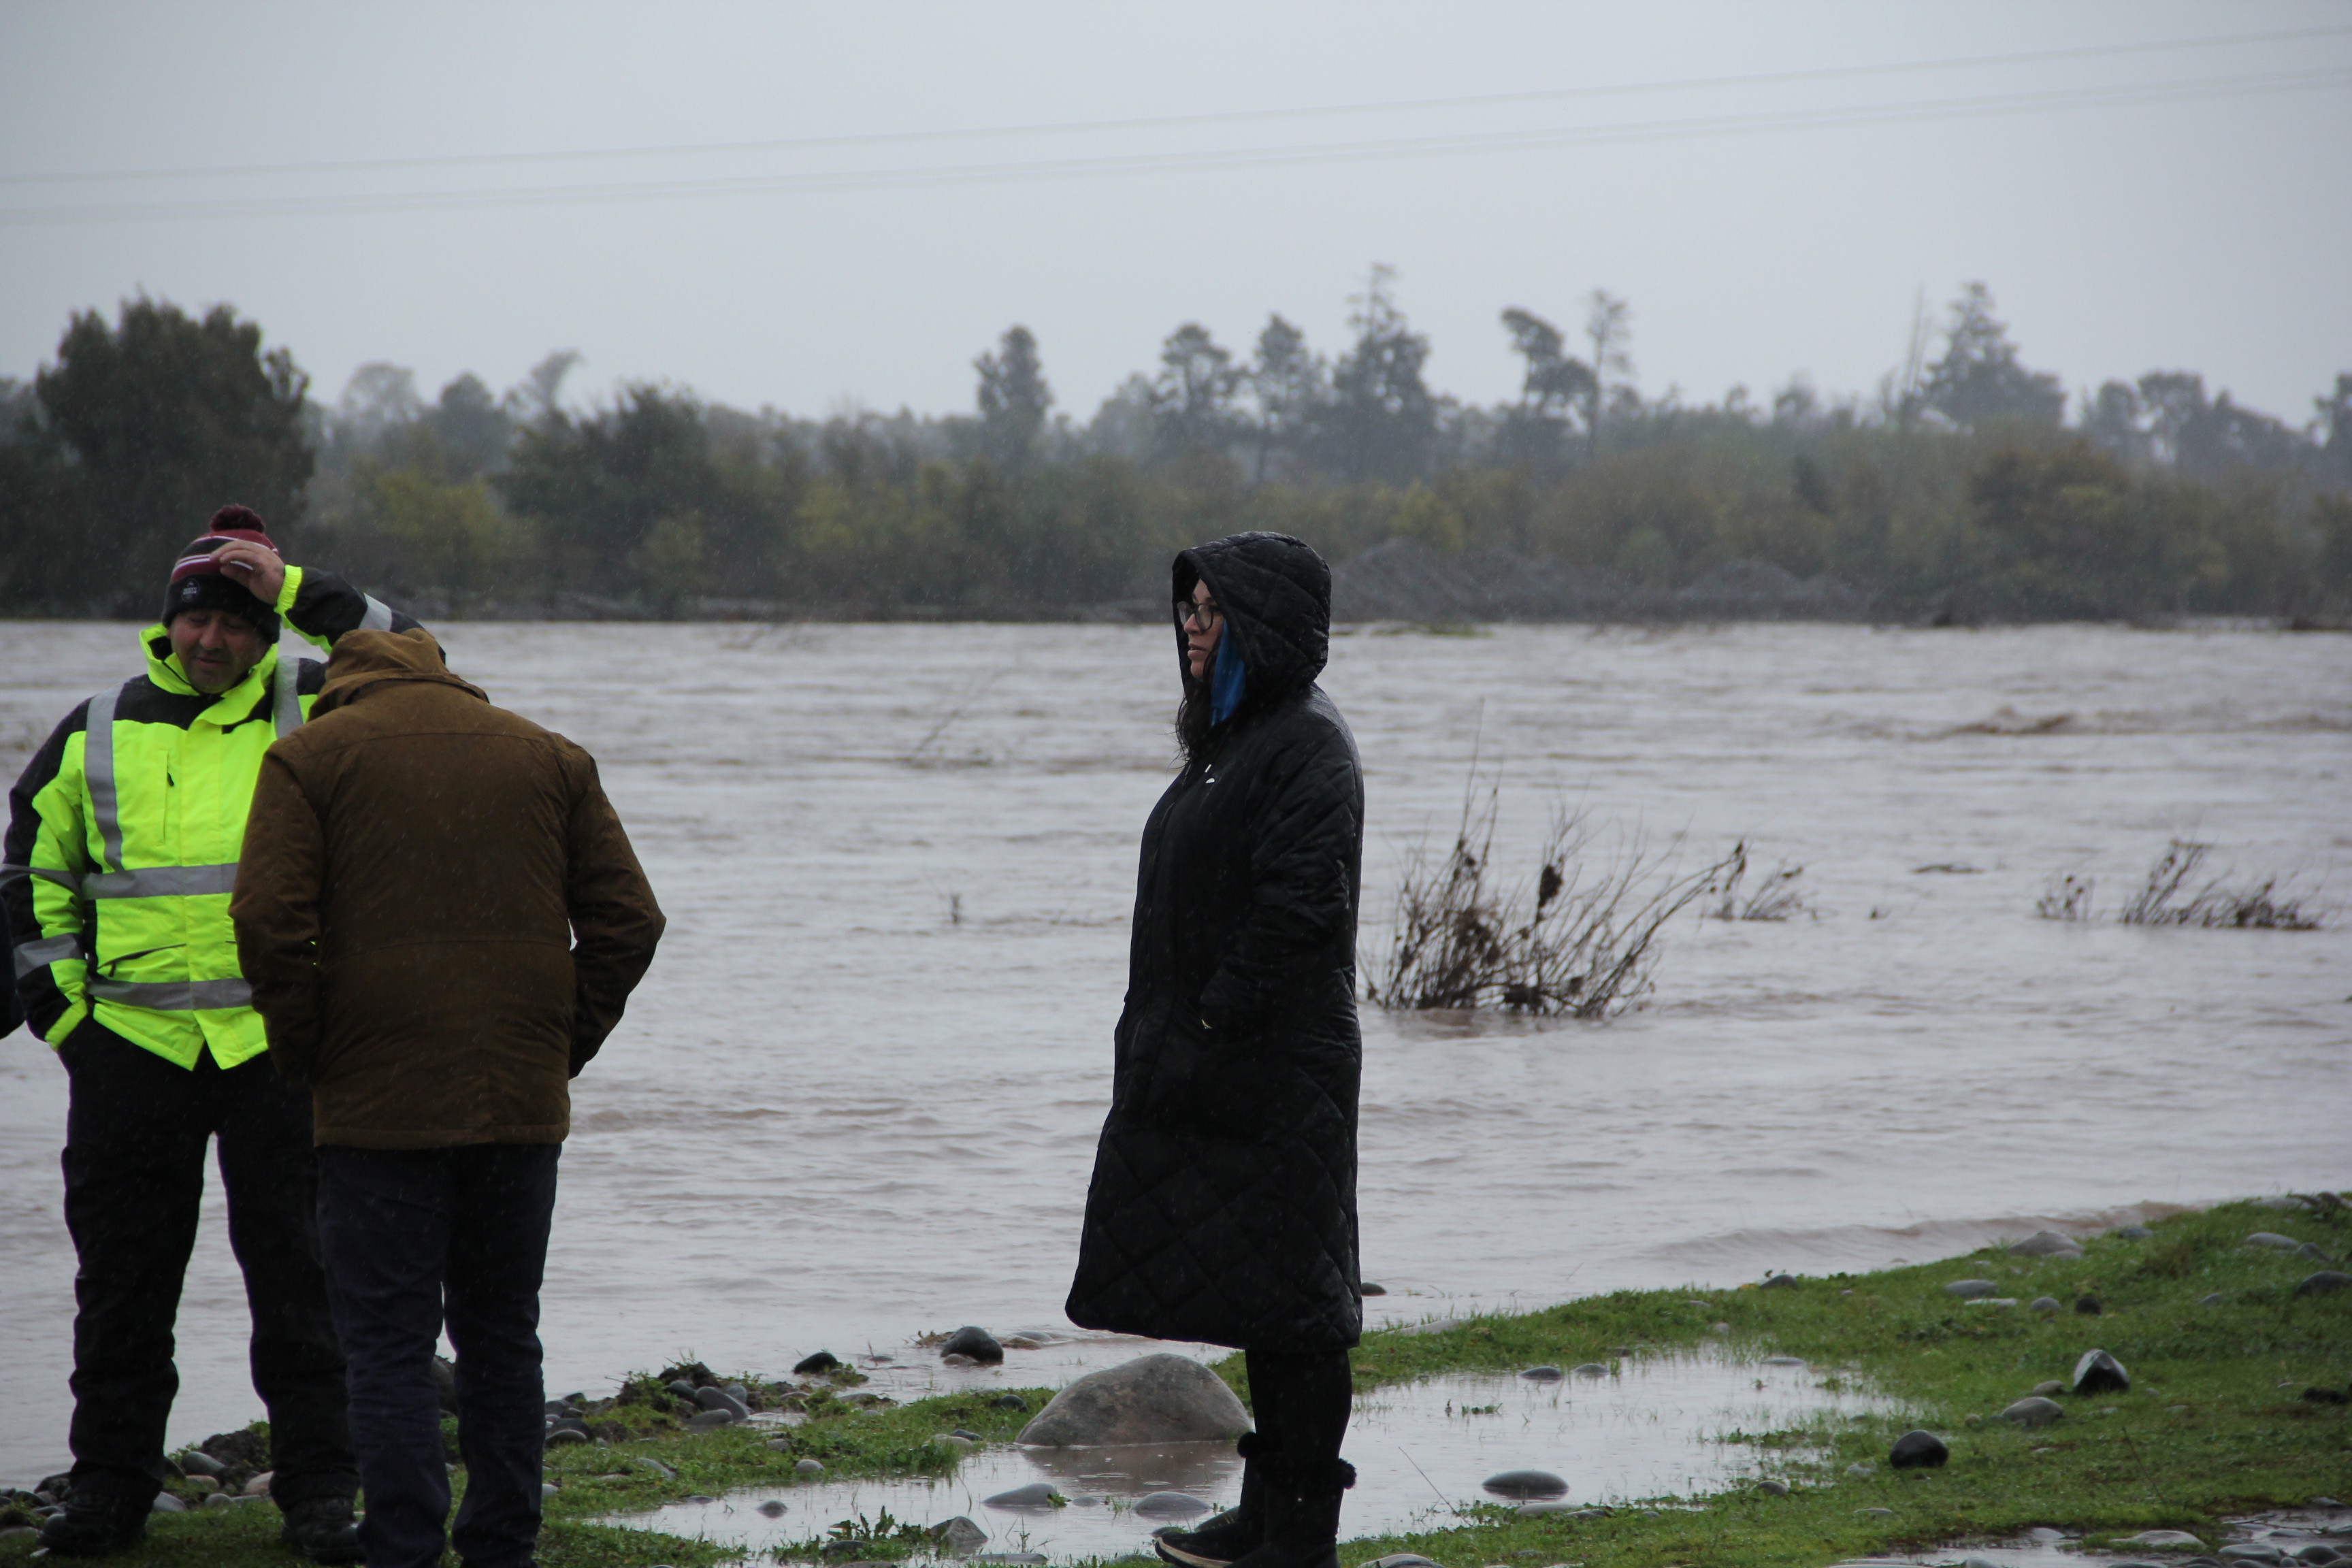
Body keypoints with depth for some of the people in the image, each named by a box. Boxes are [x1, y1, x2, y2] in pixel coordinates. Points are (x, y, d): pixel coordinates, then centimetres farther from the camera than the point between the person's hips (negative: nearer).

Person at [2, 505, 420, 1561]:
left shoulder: (309, 715, 4)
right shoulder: (99, 732, 8)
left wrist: (298, 592, -14)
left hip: (276, 1042, -2)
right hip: (131, 1040, 2)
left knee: (297, 1274, 1)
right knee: (123, 1276, 6)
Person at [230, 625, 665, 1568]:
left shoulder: (312, 756, 0)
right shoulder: (550, 759, 11)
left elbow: (269, 921, -11)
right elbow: (628, 919, 6)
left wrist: (304, 1053, 0)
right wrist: (566, 1045, 10)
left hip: (379, 1102, -4)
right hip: (523, 1103, 4)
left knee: (389, 1347, -1)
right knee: (502, 1340, 15)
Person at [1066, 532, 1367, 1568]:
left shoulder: (1307, 746, -14)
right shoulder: (1233, 735, 16)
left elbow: (1298, 909, -22)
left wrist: (1211, 1034, -21)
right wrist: (1167, 1040, 15)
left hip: (1272, 1072, -10)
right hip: (1209, 1072, 10)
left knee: (1285, 1303, -5)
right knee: (1254, 1297, 14)